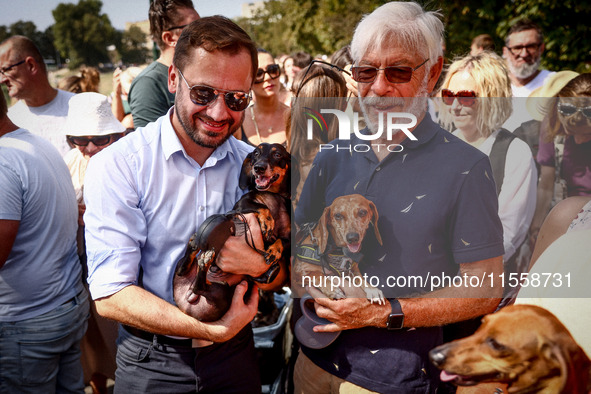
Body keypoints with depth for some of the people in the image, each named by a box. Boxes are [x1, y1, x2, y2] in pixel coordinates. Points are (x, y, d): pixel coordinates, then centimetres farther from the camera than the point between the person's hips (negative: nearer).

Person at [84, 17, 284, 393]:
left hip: (234, 354, 4)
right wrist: (212, 330, -27)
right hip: (153, 363, -3)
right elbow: (110, 295, -20)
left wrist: (260, 265, -21)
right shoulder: (117, 166, -16)